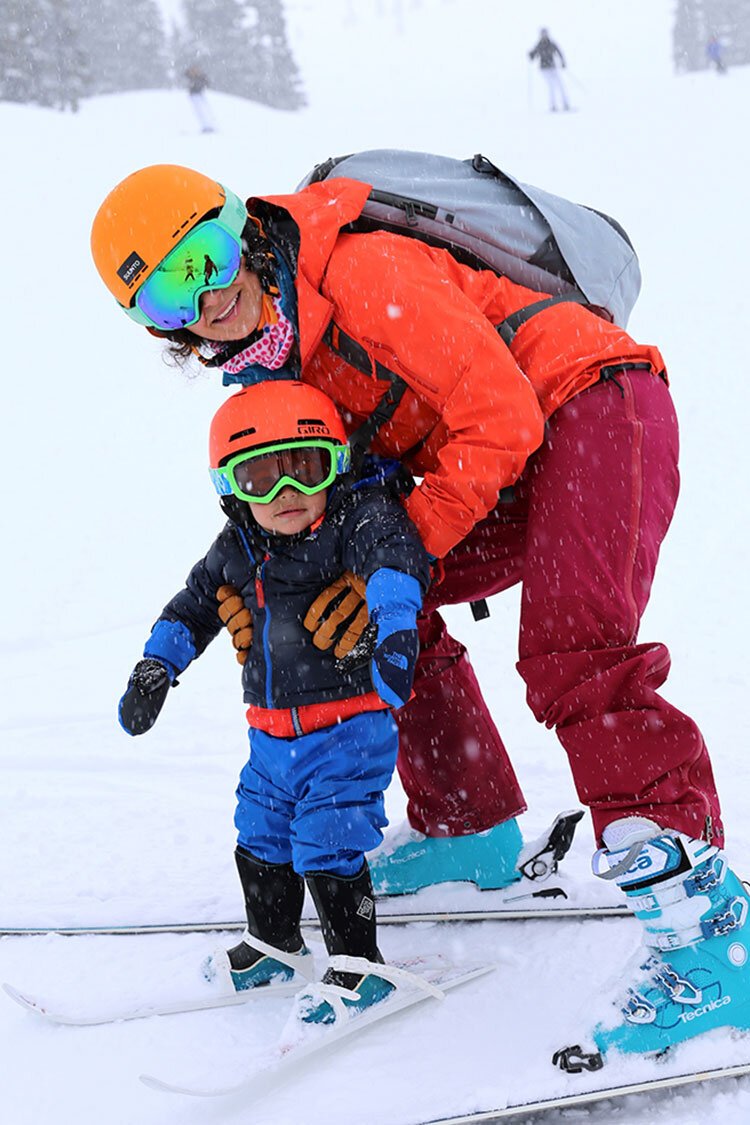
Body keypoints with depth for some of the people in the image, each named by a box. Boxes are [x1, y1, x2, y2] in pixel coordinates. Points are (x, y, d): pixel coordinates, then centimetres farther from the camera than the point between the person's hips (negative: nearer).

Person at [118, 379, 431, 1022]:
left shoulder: (358, 517, -15)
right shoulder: (237, 547, 5)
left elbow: (394, 559, -35)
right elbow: (192, 607, 21)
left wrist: (394, 630, -53)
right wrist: (154, 670, 15)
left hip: (350, 724, -7)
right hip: (273, 733, 7)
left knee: (329, 846, -10)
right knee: (261, 838, 18)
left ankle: (358, 964, 6)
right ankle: (274, 944, 39)